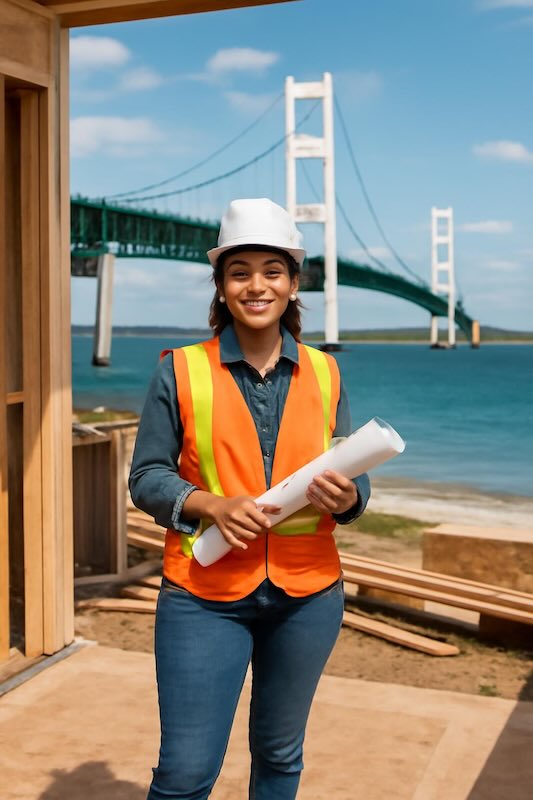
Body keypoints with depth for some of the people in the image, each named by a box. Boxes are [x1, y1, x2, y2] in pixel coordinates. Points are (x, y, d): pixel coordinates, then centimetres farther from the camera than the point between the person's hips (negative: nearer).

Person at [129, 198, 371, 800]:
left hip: (307, 594, 3)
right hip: (204, 596, -3)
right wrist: (212, 505, -20)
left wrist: (344, 497, -16)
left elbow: (354, 481, 7)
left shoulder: (323, 375, 4)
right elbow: (146, 478, -2)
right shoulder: (181, 372, -3)